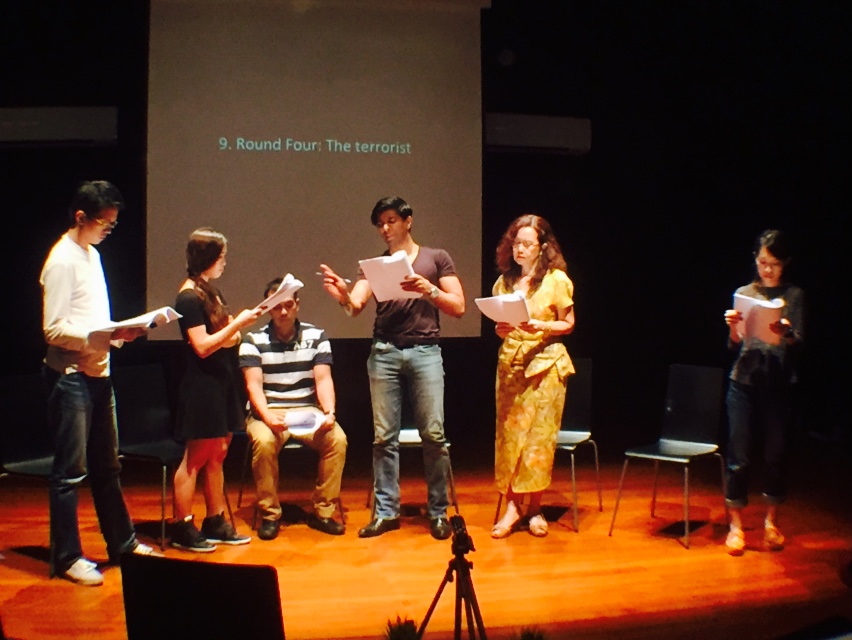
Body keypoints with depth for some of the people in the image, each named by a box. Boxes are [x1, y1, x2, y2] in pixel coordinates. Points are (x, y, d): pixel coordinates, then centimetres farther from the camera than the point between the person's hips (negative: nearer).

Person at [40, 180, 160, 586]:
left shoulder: (92, 254, 14)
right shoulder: (62, 261, -14)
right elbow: (54, 329, -19)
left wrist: (121, 332, 2)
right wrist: (107, 336, -24)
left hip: (98, 374, 9)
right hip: (71, 377, -9)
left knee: (107, 465, 17)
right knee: (71, 472, 0)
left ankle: (121, 541, 29)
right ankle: (67, 557, 11)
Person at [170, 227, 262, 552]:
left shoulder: (211, 292, 14)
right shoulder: (189, 297, -13)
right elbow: (203, 346, -19)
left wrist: (236, 327, -1)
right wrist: (238, 323, -17)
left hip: (222, 382, 9)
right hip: (203, 386, -9)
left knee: (217, 455, 12)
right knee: (195, 458, -2)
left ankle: (215, 523, 19)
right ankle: (182, 528, 6)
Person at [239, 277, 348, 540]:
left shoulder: (316, 336, 6)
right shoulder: (253, 341, 1)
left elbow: (323, 380, -1)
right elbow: (254, 385, -8)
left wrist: (329, 413, -19)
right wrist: (267, 416, -26)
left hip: (307, 411, 2)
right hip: (268, 412, -1)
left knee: (337, 439, -27)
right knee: (264, 441, -34)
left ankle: (322, 511, -11)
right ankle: (270, 514, -15)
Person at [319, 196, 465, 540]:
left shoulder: (436, 259, 9)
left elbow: (458, 307, 3)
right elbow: (356, 305, -2)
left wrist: (429, 290, -14)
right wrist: (342, 294, -25)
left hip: (425, 351, -2)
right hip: (384, 353, 2)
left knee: (433, 434, -4)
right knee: (384, 436, 2)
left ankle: (438, 512, 8)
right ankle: (385, 511, 10)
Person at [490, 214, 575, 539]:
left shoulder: (557, 279, -3)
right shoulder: (505, 280, 10)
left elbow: (568, 323, 0)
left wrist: (540, 326, -16)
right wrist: (500, 329, -6)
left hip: (545, 363, -3)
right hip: (510, 362, 4)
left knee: (539, 435, -1)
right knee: (509, 433, 0)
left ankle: (534, 508, 11)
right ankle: (512, 506, 6)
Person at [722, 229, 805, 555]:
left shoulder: (794, 296, 4)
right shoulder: (744, 294, 6)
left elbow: (799, 344, -4)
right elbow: (734, 346, 2)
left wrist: (786, 334, -26)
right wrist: (733, 329, -20)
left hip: (779, 385, 0)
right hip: (744, 382, 0)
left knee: (776, 455, 7)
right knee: (738, 457, 0)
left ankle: (771, 521, 25)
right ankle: (735, 525, 11)